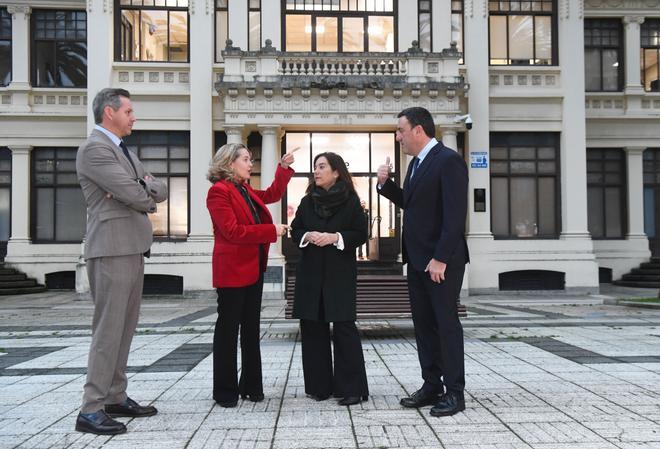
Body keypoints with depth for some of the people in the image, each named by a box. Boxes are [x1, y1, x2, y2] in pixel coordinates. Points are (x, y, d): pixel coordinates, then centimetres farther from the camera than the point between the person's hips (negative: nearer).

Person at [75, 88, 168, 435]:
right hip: (112, 249, -9)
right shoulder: (94, 148, -11)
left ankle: (115, 397, 21)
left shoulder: (124, 150, 20)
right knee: (108, 328, -8)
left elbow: (159, 190, 13)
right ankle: (91, 409, -1)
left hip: (132, 247, 10)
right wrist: (148, 196, 3)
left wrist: (140, 187, -8)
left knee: (125, 328, 12)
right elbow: (136, 196, -19)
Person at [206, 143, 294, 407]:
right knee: (227, 329, 2)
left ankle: (251, 386, 22)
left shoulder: (245, 190, 15)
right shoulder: (219, 191, -12)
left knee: (251, 328, 13)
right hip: (232, 270, -9)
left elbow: (272, 195, 23)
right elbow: (232, 231, -20)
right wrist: (271, 231, -18)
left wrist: (284, 167, 12)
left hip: (254, 268, 9)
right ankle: (225, 391, 12)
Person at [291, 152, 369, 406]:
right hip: (311, 272, 4)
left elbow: (361, 234, -3)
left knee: (344, 327, -5)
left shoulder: (351, 200, -2)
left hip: (340, 273, -4)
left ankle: (351, 387, 4)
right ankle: (319, 385, 16)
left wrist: (335, 237, -16)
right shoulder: (307, 201, 9)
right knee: (312, 326, 4)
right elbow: (295, 231, 11)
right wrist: (307, 236, -10)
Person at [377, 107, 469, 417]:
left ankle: (454, 392, 10)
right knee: (423, 324, 12)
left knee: (446, 324, 0)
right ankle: (431, 386, 22)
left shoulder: (448, 160, -14)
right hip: (418, 260, 9)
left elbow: (455, 214, -19)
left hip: (441, 261, -9)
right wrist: (386, 184, 6)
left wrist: (440, 259, -22)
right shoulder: (417, 163, 15)